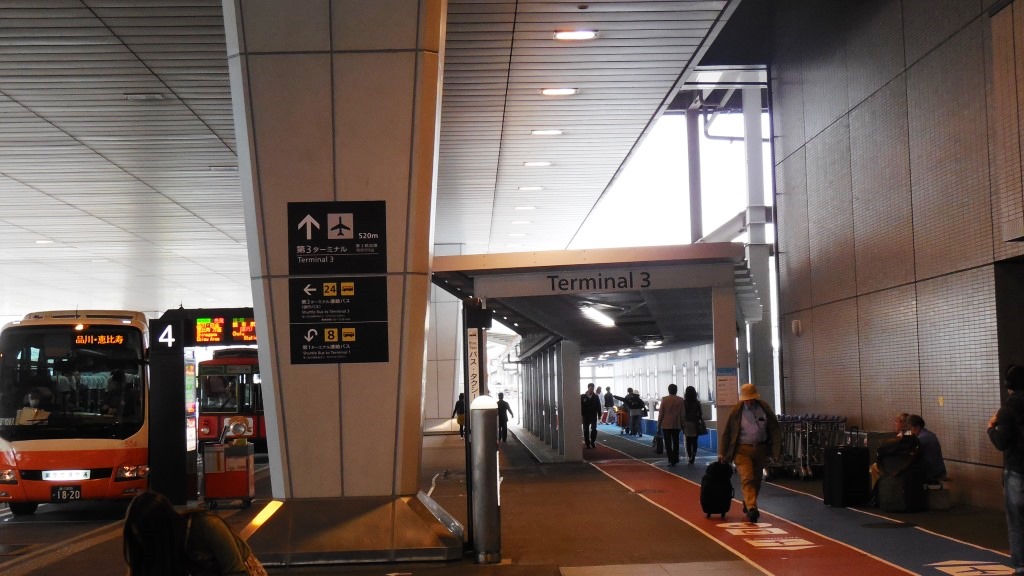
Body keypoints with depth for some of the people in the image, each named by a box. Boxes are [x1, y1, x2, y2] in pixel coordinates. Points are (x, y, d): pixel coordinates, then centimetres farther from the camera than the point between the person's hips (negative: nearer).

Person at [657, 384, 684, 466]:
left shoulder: (664, 399, -7)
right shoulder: (680, 400, -4)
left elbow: (661, 412, -5)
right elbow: (682, 413, 0)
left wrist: (659, 423, 4)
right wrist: (682, 424, 10)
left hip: (666, 424, -2)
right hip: (676, 424, 2)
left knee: (668, 444, 0)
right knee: (676, 442, 14)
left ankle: (671, 460, -7)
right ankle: (675, 459, 19)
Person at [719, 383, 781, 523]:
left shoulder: (765, 408, 1)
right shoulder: (736, 411, -3)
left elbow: (775, 429, 3)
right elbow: (727, 433, 1)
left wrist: (776, 449, -8)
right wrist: (722, 453, -2)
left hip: (761, 449, 3)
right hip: (743, 450, -3)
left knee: (756, 480, 13)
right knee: (747, 479, -15)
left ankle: (748, 505, 32)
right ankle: (752, 508, -22)